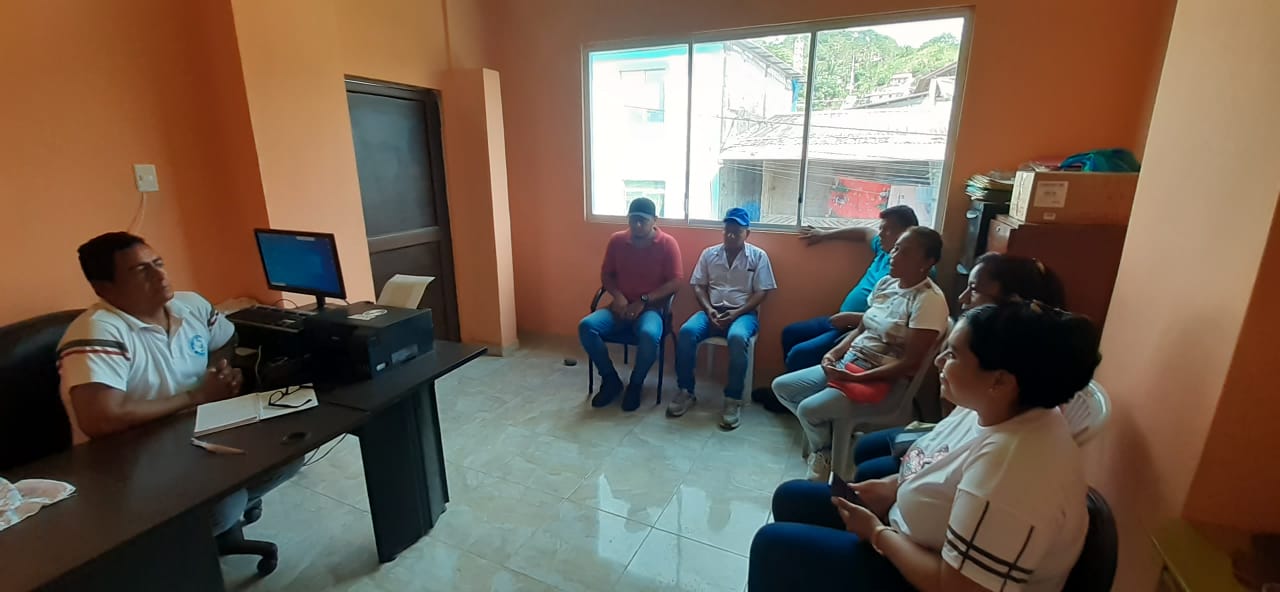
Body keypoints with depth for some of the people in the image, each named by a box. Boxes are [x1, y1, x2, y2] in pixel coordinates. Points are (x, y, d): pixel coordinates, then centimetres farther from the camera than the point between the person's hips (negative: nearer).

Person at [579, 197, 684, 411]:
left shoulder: (668, 244, -6)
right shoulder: (616, 240, 3)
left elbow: (674, 282, -9)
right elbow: (606, 275, 10)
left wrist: (643, 301, -16)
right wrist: (617, 296, -10)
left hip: (651, 308, -3)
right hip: (621, 307, 4)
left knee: (649, 335, -37)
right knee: (586, 326, -22)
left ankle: (635, 384, -7)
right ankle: (610, 380, -2)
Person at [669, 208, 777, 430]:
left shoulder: (758, 256, 4)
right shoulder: (709, 253, 11)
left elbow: (762, 293, -1)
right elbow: (698, 286, 9)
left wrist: (736, 313, -14)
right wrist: (709, 310, -9)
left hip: (743, 313, -2)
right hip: (712, 311, 3)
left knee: (737, 338, -37)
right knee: (686, 332, -27)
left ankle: (733, 399, -23)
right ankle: (686, 391, -12)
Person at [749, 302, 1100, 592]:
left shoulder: (1011, 468, -36)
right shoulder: (989, 410, -7)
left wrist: (877, 532, -18)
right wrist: (894, 486, -3)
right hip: (913, 536, 9)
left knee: (774, 546, -9)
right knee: (791, 498, 11)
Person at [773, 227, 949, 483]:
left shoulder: (929, 300, -17)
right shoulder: (886, 283, 6)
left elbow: (910, 362, -20)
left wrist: (856, 378, -22)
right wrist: (835, 351, -6)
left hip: (883, 381, -8)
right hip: (848, 363, 8)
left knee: (809, 409, -25)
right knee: (781, 386, 1)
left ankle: (825, 452, 7)